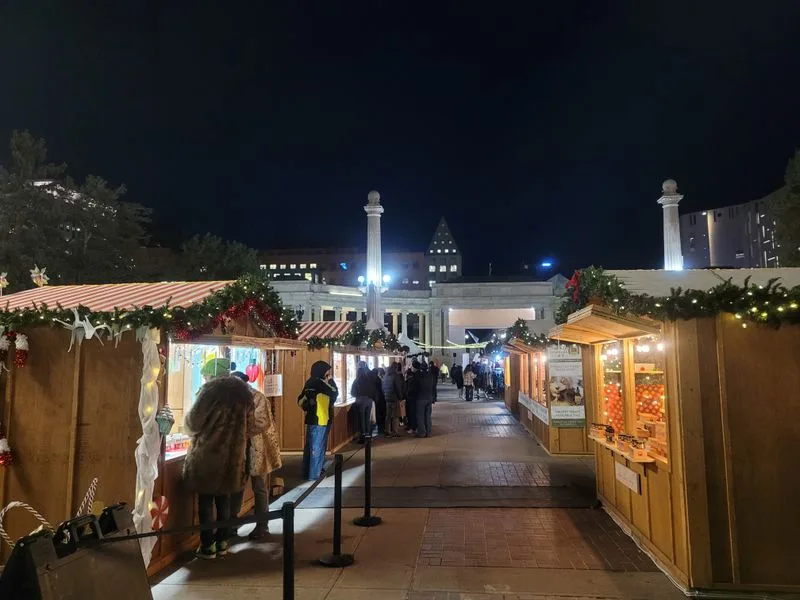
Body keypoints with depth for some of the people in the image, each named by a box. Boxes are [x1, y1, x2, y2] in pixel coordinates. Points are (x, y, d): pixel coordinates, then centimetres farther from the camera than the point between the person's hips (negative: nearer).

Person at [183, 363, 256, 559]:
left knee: (205, 501, 7)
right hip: (232, 456, 5)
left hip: (207, 455, -5)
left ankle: (208, 546, 13)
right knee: (224, 500, 16)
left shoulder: (210, 390, -10)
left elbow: (193, 422, -8)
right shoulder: (243, 391, 5)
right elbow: (251, 427, 8)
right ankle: (222, 543, 22)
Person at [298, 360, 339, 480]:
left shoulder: (310, 382, 12)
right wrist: (331, 380, 0)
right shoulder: (319, 382, -13)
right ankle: (313, 474, 1)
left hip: (311, 420, 9)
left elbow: (300, 400, 13)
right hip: (320, 421, -9)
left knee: (310, 447, 13)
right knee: (317, 448, -3)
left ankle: (307, 472, 21)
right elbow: (334, 393, -10)